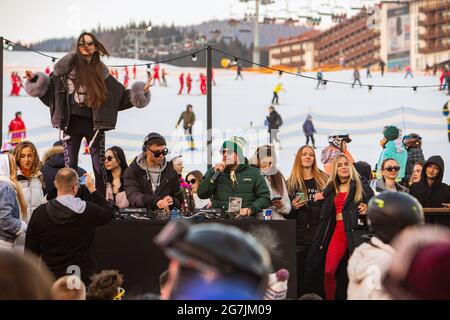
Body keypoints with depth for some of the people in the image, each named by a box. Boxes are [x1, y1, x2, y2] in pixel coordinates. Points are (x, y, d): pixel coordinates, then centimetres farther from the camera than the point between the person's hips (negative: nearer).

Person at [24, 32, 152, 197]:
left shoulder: (100, 71, 9)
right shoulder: (68, 64, 2)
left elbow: (120, 95, 14)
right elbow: (50, 87, 7)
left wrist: (140, 93, 5)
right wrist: (35, 80, -6)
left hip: (94, 123, 1)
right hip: (72, 121, -1)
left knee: (99, 166, 2)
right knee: (70, 165, -1)